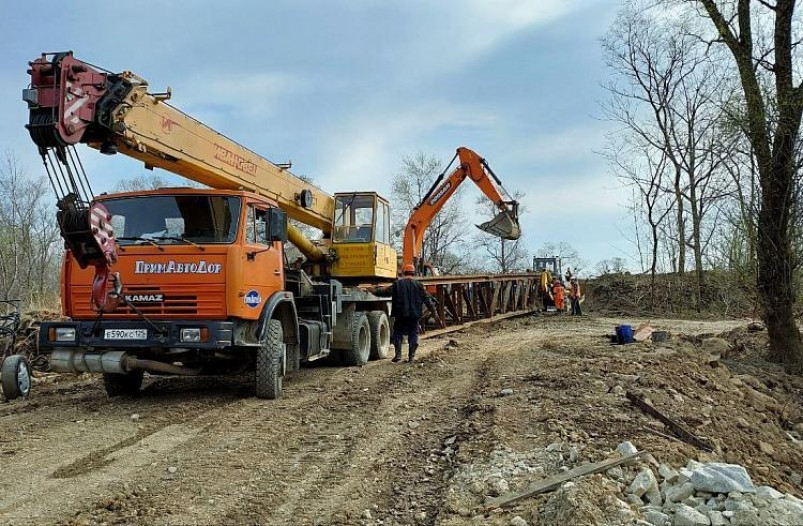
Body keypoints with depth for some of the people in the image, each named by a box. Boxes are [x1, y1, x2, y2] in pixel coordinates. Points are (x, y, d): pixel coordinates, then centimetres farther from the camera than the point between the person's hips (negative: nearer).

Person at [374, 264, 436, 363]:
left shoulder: (397, 284, -2)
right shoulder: (418, 285, 2)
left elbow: (386, 291, 2)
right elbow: (427, 298, 3)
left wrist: (375, 290, 15)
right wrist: (432, 306, 14)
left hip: (400, 314, -1)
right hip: (414, 314, 1)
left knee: (398, 332, 11)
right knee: (413, 334, 9)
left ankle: (398, 354, 0)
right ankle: (411, 356, 6)